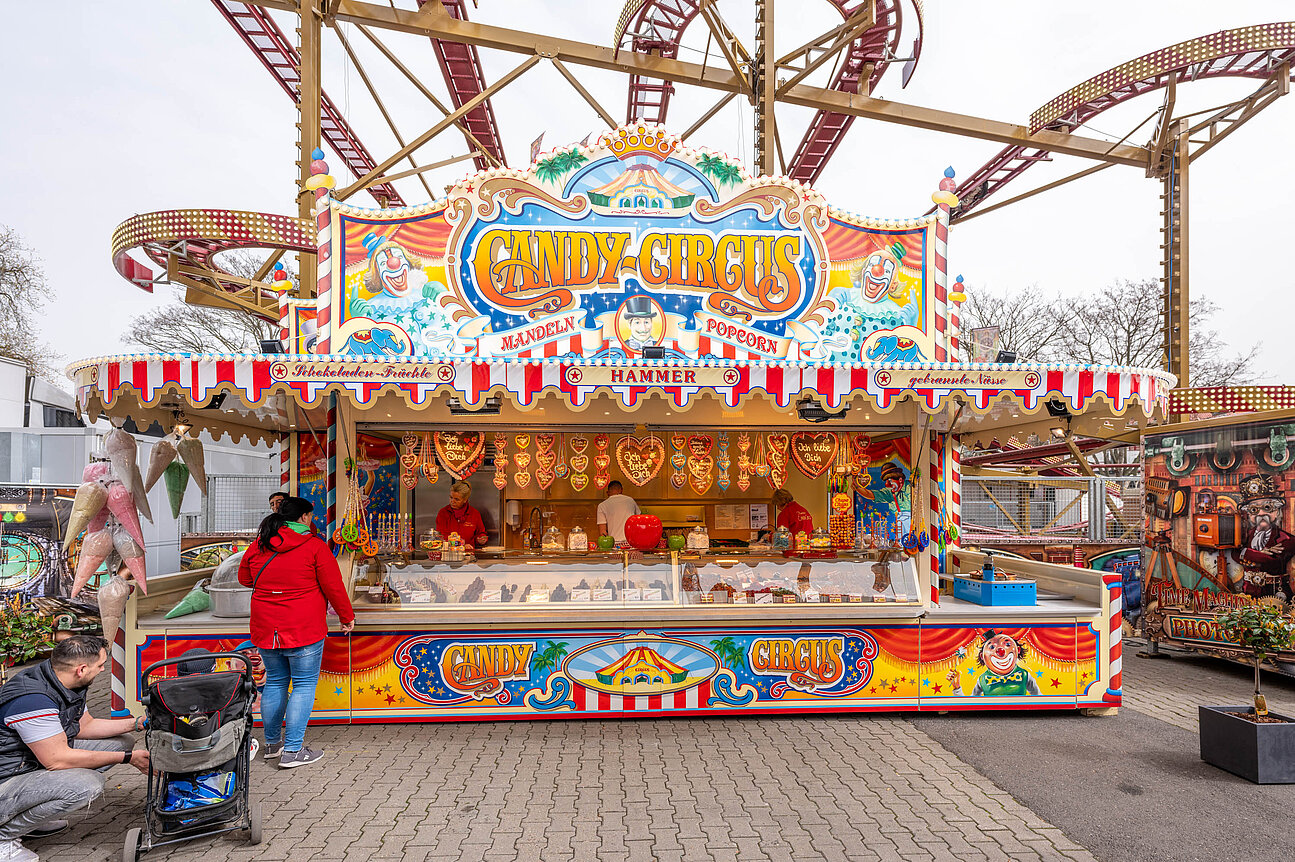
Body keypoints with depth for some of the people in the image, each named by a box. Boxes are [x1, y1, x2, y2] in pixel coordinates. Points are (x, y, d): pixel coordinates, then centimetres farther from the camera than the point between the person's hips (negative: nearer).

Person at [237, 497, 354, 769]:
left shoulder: (257, 546, 5)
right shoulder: (314, 546, -10)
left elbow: (244, 578, 22)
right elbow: (333, 587, -8)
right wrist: (347, 617, 4)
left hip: (265, 630, 6)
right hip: (304, 630, -6)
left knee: (275, 682, 18)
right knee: (304, 685, 2)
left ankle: (272, 743, 29)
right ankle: (292, 751, 2)